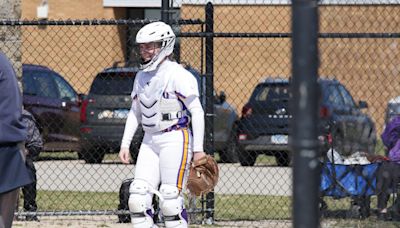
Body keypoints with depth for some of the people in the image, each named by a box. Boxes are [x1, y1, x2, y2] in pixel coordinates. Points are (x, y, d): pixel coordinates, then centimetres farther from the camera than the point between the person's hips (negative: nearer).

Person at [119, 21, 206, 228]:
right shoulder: (142, 76, 13)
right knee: (138, 198, -1)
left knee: (170, 200, -9)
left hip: (175, 139, -7)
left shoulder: (177, 75, -10)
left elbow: (197, 112, -11)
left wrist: (198, 149, -13)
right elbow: (135, 112, 21)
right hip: (150, 141, 7)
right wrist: (125, 144, 15)